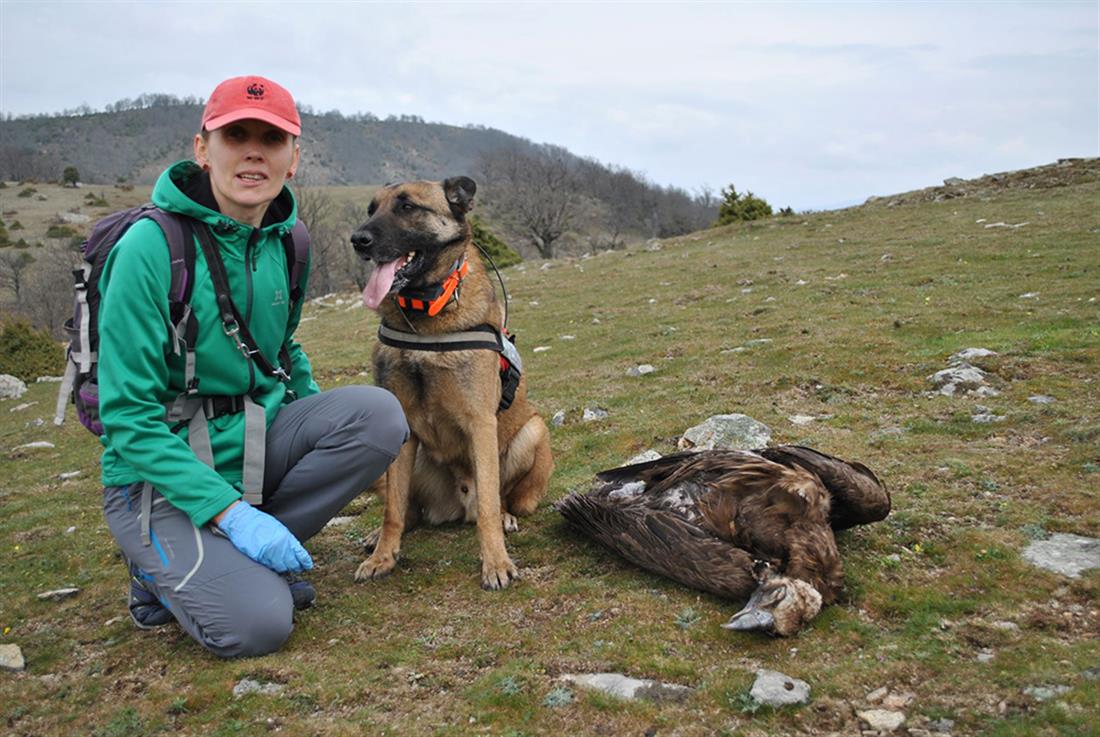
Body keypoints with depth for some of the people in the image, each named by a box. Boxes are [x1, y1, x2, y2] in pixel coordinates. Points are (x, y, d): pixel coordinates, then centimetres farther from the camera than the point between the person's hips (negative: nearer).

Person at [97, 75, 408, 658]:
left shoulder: (283, 241, 1)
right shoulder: (151, 247, -18)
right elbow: (127, 414, -19)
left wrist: (329, 435, 1)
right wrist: (230, 511, -26)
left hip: (256, 444, 6)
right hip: (161, 474, -6)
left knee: (377, 412, -19)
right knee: (256, 623, -25)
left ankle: (253, 556, -3)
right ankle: (163, 572, 8)